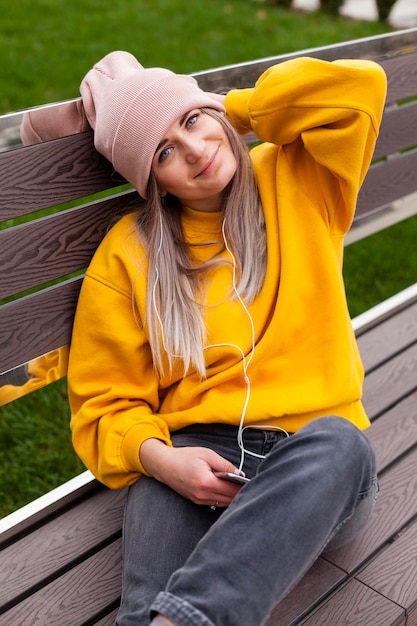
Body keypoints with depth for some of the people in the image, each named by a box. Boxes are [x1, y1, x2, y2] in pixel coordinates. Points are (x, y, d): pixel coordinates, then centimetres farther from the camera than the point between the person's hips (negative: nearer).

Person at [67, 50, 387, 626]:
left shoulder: (298, 186, 11)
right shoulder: (128, 254, 6)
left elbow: (359, 86, -1)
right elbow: (105, 403, 6)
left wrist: (231, 112, 4)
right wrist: (158, 458, -16)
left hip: (318, 451, 2)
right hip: (198, 454, -1)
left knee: (340, 443, -36)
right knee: (162, 493, -37)